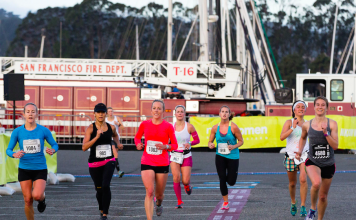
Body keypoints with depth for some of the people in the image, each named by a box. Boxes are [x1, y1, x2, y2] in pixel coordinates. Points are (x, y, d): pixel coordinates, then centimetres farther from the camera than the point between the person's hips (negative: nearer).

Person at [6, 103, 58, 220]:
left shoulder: (44, 130, -4)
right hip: (24, 169, 1)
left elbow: (55, 145, 6)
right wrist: (15, 154, -22)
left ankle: (42, 198, 16)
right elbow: (8, 150, 1)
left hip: (40, 169, -1)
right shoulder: (17, 132, -3)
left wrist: (52, 150, -18)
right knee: (28, 200, 0)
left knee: (37, 195, -21)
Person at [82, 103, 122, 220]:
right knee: (99, 189, 9)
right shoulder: (90, 128, -9)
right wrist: (97, 137, -27)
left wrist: (118, 144, 20)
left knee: (105, 186, -20)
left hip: (109, 162, 1)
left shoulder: (111, 127, 2)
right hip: (94, 163, -1)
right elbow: (84, 147, -21)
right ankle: (101, 210, 38)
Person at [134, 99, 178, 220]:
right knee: (149, 192, -17)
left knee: (159, 194, 13)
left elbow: (175, 145, 3)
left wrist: (165, 146, -17)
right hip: (147, 163, 0)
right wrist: (138, 144, -4)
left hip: (162, 164, 0)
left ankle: (159, 204, 50)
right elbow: (137, 137, 18)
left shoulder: (168, 126, -3)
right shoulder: (144, 124, 1)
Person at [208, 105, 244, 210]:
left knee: (231, 182, -1)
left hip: (233, 156, -2)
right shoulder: (215, 128, -2)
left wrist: (234, 146, -21)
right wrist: (210, 145, -15)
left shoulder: (233, 127, -11)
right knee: (222, 180, -3)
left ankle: (230, 176, 38)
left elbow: (241, 141, -2)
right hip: (220, 156, 2)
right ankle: (225, 202, 12)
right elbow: (210, 141, 8)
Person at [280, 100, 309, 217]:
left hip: (304, 154, 0)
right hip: (291, 155, 0)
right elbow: (282, 137, -15)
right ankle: (293, 203, 35)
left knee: (303, 179, -21)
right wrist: (293, 128, -24)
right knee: (292, 183, 10)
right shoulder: (289, 122, -2)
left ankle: (303, 206, -15)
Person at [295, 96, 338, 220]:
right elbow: (303, 138, 20)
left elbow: (335, 146, -12)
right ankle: (312, 209, -8)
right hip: (313, 162, -1)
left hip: (328, 164, 1)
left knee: (323, 196, 10)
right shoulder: (307, 125, -3)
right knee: (316, 183, -33)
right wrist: (300, 151, 7)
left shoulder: (332, 124, -6)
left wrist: (326, 133, -23)